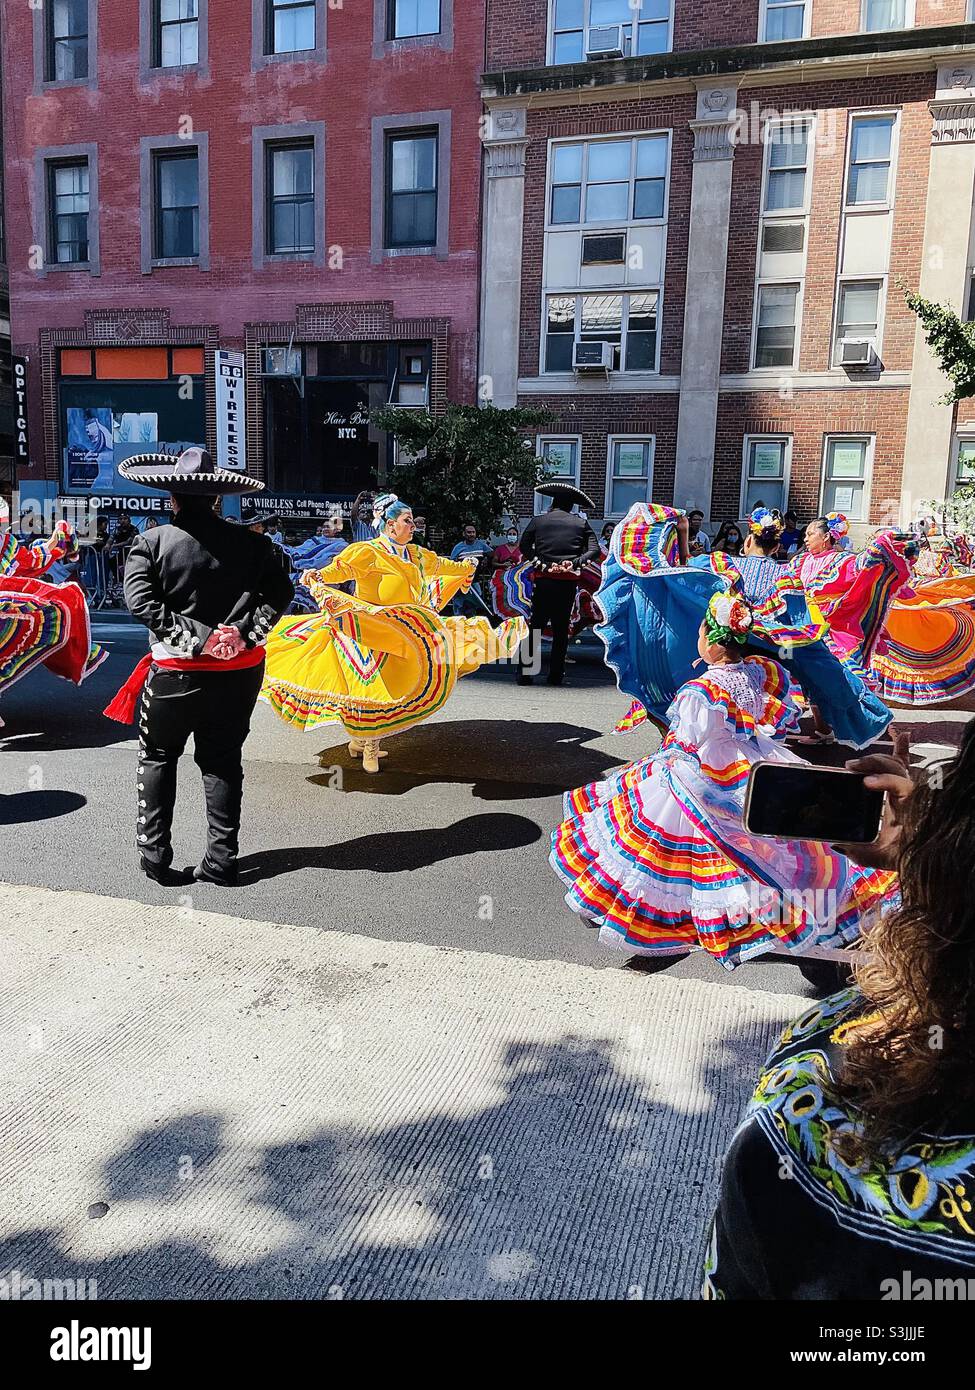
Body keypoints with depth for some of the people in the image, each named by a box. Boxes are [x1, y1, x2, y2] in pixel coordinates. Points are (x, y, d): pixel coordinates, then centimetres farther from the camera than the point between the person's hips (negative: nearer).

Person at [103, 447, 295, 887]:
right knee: (223, 760, 12)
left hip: (177, 672, -2)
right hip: (239, 672, 2)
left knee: (158, 757, 17)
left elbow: (141, 602, -16)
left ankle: (154, 853, 18)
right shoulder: (250, 542, -1)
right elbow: (280, 592, -4)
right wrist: (245, 634, -9)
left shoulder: (152, 543, -6)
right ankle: (222, 859, 15)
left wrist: (196, 638, -17)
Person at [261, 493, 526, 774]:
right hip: (370, 632, -8)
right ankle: (368, 750, 11)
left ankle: (361, 740, 23)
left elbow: (440, 565, 29)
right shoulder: (367, 551, -12)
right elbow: (341, 567, -26)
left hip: (405, 632, 8)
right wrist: (319, 575, -46)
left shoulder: (416, 554, 12)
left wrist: (466, 567, 43)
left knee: (394, 690, 9)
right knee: (373, 690, -6)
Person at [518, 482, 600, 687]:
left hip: (543, 579, 0)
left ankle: (526, 672, 0)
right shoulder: (581, 523, 8)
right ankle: (556, 675, 11)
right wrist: (576, 563, -8)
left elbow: (524, 546, 0)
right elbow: (594, 550, 0)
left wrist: (539, 563, -4)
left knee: (536, 624, 5)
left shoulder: (538, 521, 7)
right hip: (569, 582, 1)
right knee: (561, 627, 10)